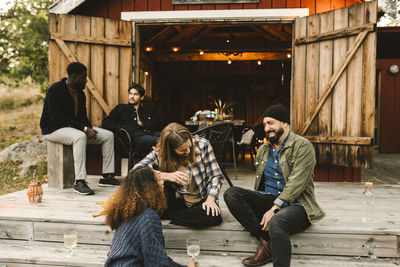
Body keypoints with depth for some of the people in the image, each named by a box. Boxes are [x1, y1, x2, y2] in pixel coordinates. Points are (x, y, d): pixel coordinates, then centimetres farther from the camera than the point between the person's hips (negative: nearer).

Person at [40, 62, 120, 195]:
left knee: (108, 135, -4)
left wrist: (89, 128, -11)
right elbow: (56, 118, -24)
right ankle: (79, 182, -40)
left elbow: (83, 116, 14)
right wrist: (84, 129, -29)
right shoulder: (55, 90, -16)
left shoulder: (80, 94, 10)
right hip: (54, 129, -8)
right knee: (80, 136, -40)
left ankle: (107, 176, -4)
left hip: (75, 127, 8)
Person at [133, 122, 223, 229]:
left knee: (213, 217, -33)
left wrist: (210, 199, -23)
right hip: (178, 202, -1)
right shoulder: (160, 153, -12)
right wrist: (166, 176, -37)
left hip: (200, 201, 1)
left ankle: (167, 215, -12)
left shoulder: (202, 144, -13)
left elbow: (215, 176, -7)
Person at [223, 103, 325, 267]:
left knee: (276, 221, -40)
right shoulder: (263, 150, 18)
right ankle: (265, 241, -20)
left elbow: (295, 184, -15)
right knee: (231, 194, -18)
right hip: (268, 199, 7)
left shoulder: (303, 147, -4)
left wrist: (274, 209, -22)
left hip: (295, 204, -7)